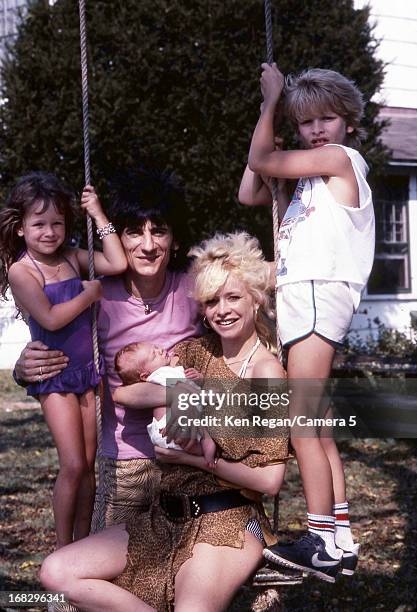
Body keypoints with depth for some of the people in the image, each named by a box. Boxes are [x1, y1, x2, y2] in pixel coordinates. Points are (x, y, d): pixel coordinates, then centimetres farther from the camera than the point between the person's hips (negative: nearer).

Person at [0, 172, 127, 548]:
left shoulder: (71, 258, 4)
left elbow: (118, 264, -9)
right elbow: (51, 319, -20)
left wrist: (98, 214, -5)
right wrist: (90, 293, -11)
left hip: (87, 370, 5)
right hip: (55, 375, -5)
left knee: (89, 464, 8)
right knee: (73, 466, -7)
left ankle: (83, 542, 19)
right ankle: (63, 549, 8)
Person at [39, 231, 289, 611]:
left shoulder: (267, 373, -7)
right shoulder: (196, 352, 11)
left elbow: (270, 480, -12)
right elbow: (122, 392, 7)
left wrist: (196, 455, -12)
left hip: (227, 523, -7)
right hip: (167, 518, 7)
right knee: (58, 573, -9)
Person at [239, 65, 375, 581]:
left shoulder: (341, 157, -3)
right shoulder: (309, 174, 22)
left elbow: (261, 160, -9)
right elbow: (249, 193, 16)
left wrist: (272, 99, 5)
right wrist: (270, 112, 16)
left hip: (320, 292, -10)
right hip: (300, 296, 10)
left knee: (301, 424, -13)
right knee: (317, 426, 8)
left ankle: (322, 544, -12)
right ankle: (341, 541, 11)